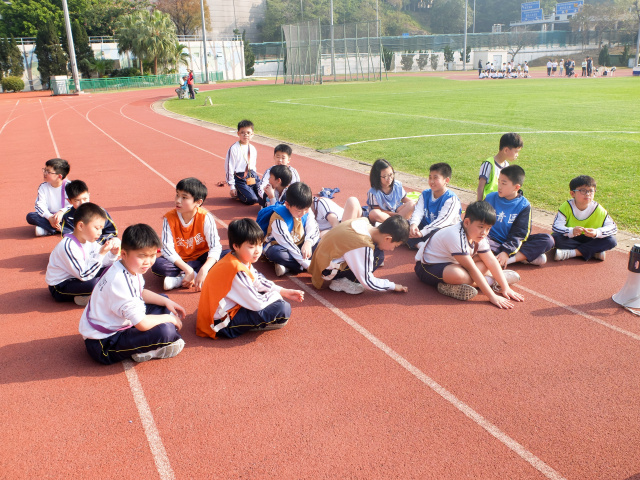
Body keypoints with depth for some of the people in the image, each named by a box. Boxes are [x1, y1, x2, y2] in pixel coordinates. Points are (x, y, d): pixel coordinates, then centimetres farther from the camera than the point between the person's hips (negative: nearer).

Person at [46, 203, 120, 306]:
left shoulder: (89, 240, -1)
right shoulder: (68, 246, -27)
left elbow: (103, 263, 5)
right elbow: (84, 275, -31)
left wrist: (113, 253, -15)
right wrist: (101, 254, -35)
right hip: (60, 288, -9)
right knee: (92, 284, -34)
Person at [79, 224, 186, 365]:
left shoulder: (133, 267, 0)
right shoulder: (119, 280, -31)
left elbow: (141, 293, 21)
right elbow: (142, 324, -31)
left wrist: (166, 302, 6)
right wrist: (169, 318, -15)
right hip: (103, 345, -11)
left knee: (163, 303, 16)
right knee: (164, 332, -31)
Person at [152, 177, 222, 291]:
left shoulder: (205, 218, -16)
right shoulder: (169, 218, -13)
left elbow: (215, 247, -22)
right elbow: (167, 248, -18)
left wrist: (204, 269, -39)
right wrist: (188, 269, -30)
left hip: (201, 259, 0)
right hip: (179, 260, 0)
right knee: (157, 265, -29)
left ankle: (179, 280, -29)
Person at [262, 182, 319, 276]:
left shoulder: (307, 212, -9)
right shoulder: (278, 219, -28)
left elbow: (314, 230, -9)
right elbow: (287, 244, -30)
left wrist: (308, 242, -35)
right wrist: (307, 265, -33)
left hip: (299, 245, 6)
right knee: (275, 252, -40)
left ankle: (288, 267, -26)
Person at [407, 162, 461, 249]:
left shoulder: (451, 199, -15)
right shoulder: (425, 194, 7)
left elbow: (442, 220, -25)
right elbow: (418, 211, -6)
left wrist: (422, 232, -34)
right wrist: (414, 224, -30)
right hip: (426, 227, 7)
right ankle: (420, 244, -31)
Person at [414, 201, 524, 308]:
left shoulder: (479, 237, -4)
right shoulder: (456, 236, -30)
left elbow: (491, 261, -3)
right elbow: (472, 269, -31)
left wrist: (506, 288, -9)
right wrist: (492, 296, -31)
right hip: (427, 267, -10)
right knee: (458, 274, -40)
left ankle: (450, 286, -17)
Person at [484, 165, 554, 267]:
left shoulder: (524, 205, -4)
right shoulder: (490, 198, -1)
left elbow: (520, 234, -10)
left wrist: (507, 252, -24)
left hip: (513, 243, 1)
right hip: (493, 241, -1)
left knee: (548, 239, -16)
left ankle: (510, 259, -29)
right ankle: (525, 257, -29)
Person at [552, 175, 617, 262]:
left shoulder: (598, 209, -8)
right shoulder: (566, 207, -13)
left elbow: (613, 228, -12)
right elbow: (556, 226, -23)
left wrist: (597, 233, -32)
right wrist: (571, 231, -43)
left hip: (590, 240, 2)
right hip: (570, 239, -2)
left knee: (612, 240, -22)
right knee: (555, 238, -32)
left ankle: (571, 253, -29)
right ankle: (595, 252, -25)